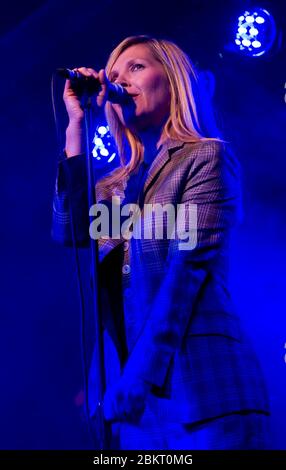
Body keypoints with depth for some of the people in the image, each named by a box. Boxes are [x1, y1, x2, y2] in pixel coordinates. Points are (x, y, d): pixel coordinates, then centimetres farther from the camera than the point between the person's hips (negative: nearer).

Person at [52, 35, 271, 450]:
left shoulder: (206, 155, 1)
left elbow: (190, 263, -10)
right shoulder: (117, 184, 19)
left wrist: (142, 374, -18)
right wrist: (77, 124, 3)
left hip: (202, 384, -6)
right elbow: (68, 232, 0)